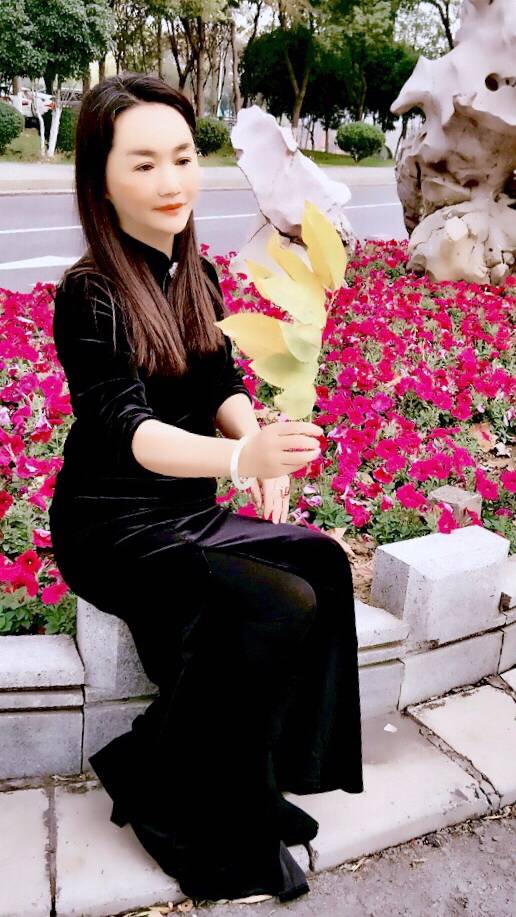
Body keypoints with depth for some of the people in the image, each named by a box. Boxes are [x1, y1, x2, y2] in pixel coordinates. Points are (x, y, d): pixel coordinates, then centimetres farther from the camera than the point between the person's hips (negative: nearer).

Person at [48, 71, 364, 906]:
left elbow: (224, 386, 6)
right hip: (113, 530, -6)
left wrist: (260, 444, -18)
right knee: (280, 607, -24)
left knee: (323, 563, -15)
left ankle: (256, 783, -1)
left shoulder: (197, 277, 5)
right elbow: (128, 429, -28)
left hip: (188, 512, 7)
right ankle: (160, 793, -2)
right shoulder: (87, 297, -17)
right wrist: (238, 457, -47)